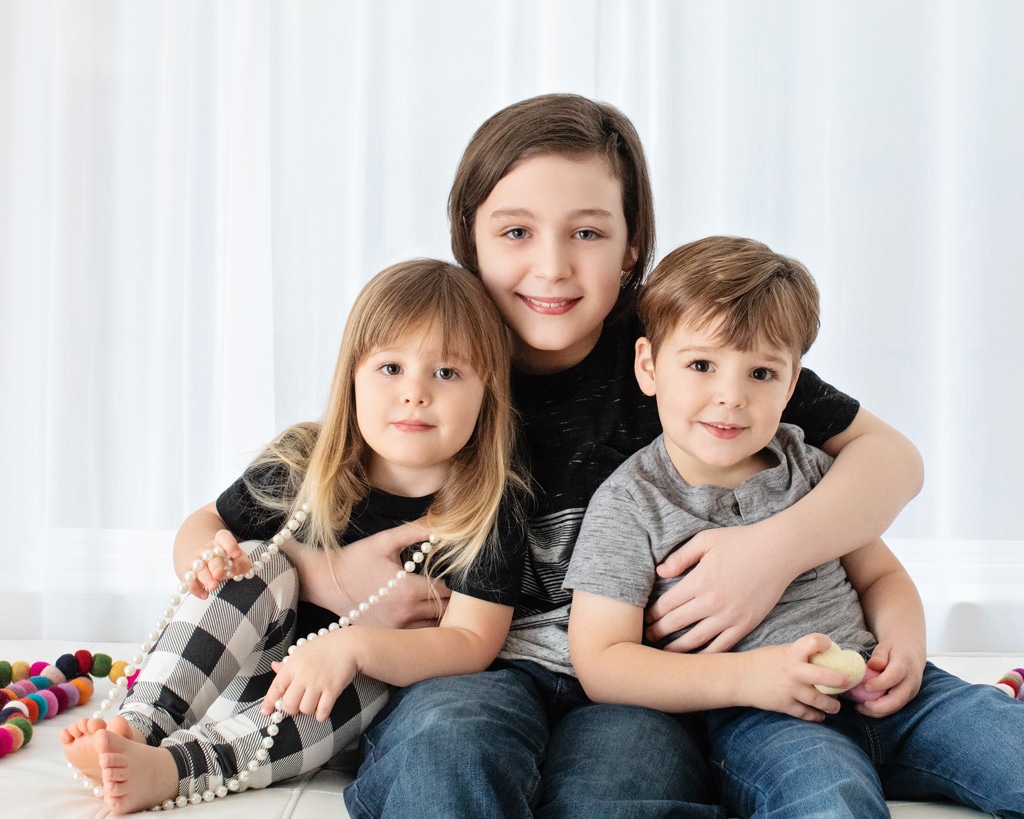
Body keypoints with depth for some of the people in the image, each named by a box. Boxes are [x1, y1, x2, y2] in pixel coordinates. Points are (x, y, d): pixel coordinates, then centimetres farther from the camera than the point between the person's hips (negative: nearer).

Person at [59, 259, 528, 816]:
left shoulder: (489, 509, -17)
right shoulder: (303, 468, -10)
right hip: (268, 660, 3)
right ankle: (137, 725, -32)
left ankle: (170, 767, -42)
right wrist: (203, 556, -21)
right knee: (264, 568, -23)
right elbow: (205, 522, 5)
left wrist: (350, 646, -36)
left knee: (366, 689, -35)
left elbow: (472, 641, -22)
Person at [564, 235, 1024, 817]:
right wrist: (747, 677, -18)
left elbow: (881, 576, 20)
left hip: (878, 697, 6)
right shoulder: (629, 505, -4)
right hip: (753, 723, -5)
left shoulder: (812, 471, 11)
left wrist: (905, 642, -4)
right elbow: (601, 664, -9)